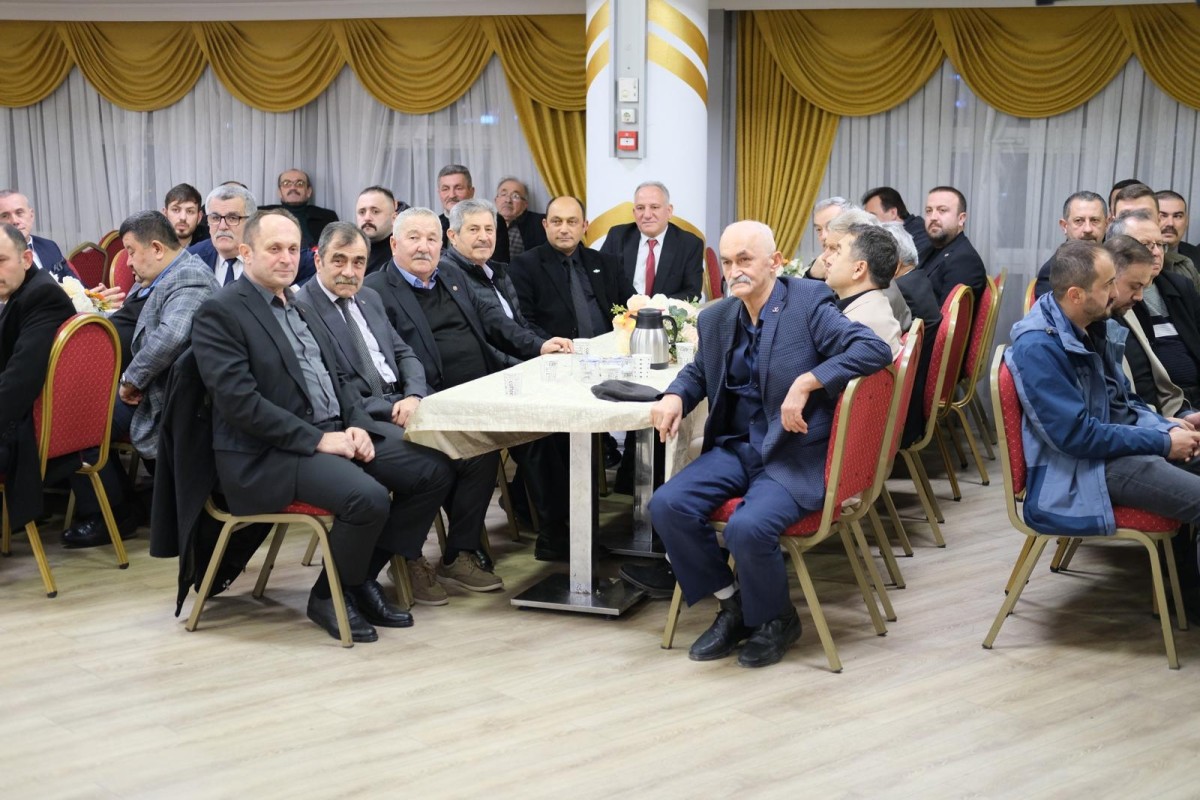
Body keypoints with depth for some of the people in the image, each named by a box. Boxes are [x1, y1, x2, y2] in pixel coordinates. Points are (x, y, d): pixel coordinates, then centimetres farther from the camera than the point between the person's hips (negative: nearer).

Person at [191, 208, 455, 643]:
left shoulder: (300, 305, 17)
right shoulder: (219, 312, -9)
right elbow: (240, 401, -18)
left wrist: (358, 425, -1)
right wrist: (318, 439, -19)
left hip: (335, 430, 9)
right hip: (267, 453, -8)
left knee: (434, 471, -4)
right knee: (368, 497, -30)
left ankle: (364, 577, 9)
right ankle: (329, 595, -2)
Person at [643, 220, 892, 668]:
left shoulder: (809, 304, -9)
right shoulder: (717, 319, 10)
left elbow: (874, 350, -20)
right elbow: (699, 372, 27)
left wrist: (804, 383, -28)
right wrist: (675, 396, 4)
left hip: (796, 453, -6)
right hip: (736, 448, 6)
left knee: (748, 527, -30)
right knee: (667, 505, -16)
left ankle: (776, 620, 3)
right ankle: (733, 605, 6)